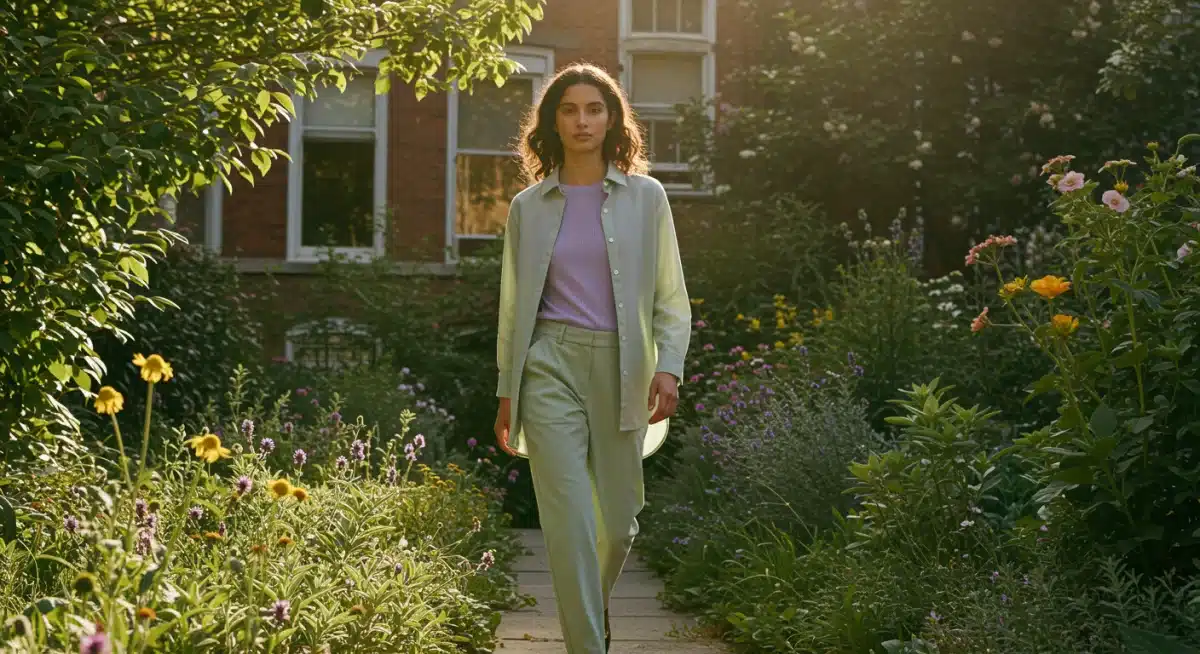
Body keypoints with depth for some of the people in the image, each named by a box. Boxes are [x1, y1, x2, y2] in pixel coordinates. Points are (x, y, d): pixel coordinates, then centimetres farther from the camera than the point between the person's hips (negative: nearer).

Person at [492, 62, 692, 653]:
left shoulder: (645, 197, 6)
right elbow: (513, 305, 13)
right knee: (569, 521, -9)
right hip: (551, 365, 0)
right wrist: (506, 392, 9)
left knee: (618, 520, 9)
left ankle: (594, 607, 40)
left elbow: (672, 298, 5)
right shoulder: (528, 206, 8)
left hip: (621, 367, 1)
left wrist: (668, 367, -10)